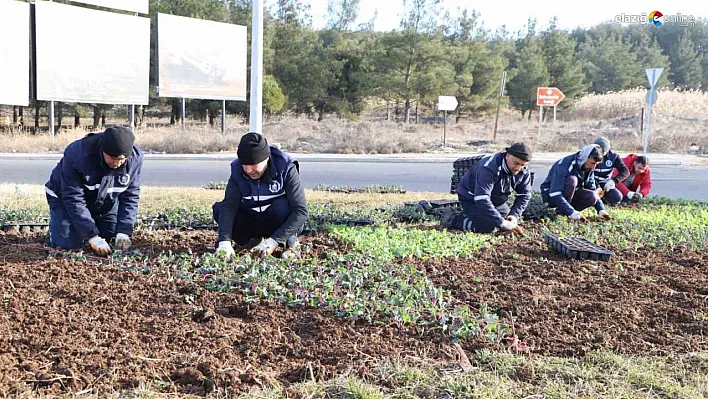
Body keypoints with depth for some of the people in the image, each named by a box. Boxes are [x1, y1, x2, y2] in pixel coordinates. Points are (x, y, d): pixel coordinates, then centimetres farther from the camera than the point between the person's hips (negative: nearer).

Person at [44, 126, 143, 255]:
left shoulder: (135, 158, -27)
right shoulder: (76, 154, -38)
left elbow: (130, 197, -18)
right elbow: (73, 199, -34)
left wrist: (123, 232, -29)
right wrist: (92, 236, -38)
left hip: (107, 205, 4)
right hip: (65, 199, -4)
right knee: (68, 243, -14)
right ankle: (54, 222, 19)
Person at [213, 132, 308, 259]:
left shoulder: (286, 169, -25)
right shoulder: (237, 170, -15)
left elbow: (301, 211, -31)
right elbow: (229, 205, -25)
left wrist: (274, 241, -40)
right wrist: (224, 241, -41)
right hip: (253, 221, 4)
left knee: (282, 206, -35)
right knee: (219, 209, -17)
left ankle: (290, 242, -9)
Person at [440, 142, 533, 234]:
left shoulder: (524, 171, -14)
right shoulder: (488, 168, -37)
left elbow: (524, 195, -2)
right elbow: (482, 199, -42)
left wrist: (515, 215, -19)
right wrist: (501, 223, -44)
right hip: (472, 198, -8)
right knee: (489, 228, -24)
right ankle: (452, 219, -8)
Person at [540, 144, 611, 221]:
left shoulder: (589, 169, -5)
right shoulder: (565, 165, -29)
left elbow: (592, 189, 2)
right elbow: (555, 194, -35)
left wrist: (601, 209, -13)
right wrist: (571, 212, -41)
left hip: (570, 194, 6)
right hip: (550, 194, -6)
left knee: (593, 197, -23)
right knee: (572, 180, -35)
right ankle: (562, 211, -21)